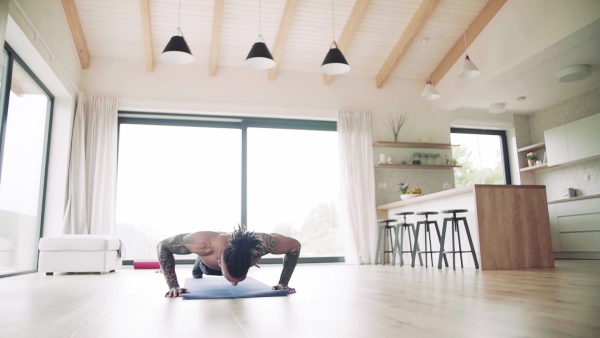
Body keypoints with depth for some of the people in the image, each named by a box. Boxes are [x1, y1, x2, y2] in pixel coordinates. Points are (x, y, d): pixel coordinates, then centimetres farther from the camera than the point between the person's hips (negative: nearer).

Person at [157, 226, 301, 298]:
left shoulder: (261, 244, -50)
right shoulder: (204, 243, -52)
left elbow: (295, 245, -31)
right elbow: (162, 246, -35)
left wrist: (283, 283, -32)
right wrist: (173, 286, -38)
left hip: (240, 263, 1)